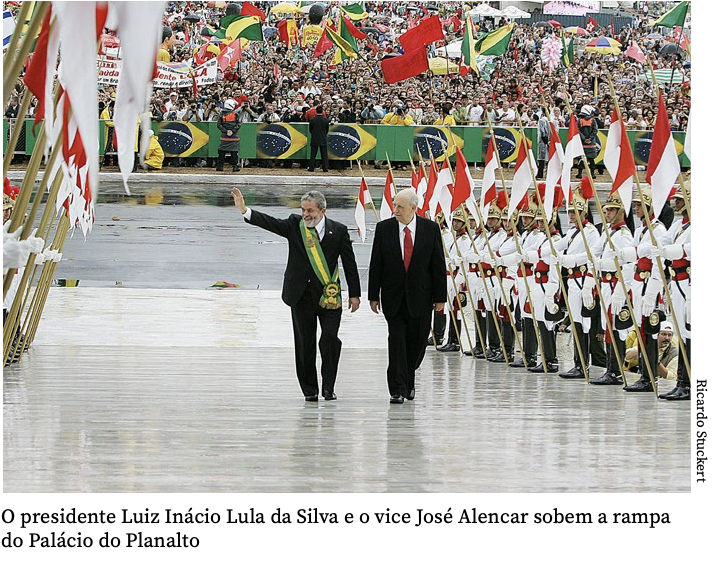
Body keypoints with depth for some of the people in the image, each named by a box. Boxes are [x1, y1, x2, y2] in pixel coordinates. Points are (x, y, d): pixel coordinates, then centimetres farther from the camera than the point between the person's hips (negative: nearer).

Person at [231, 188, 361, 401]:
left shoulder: (338, 230, 1)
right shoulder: (295, 225, 4)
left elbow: (349, 263, 5)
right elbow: (270, 223, -8)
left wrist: (354, 294, 4)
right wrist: (244, 210, -22)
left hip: (329, 295, -1)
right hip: (302, 294, 1)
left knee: (330, 339, -9)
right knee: (304, 343, 4)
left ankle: (328, 387, 4)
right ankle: (310, 390, 14)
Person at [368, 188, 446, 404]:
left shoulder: (430, 229, -1)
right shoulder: (384, 228, -1)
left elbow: (438, 265, 1)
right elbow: (376, 264, 3)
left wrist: (440, 297, -1)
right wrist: (374, 295, 0)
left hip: (420, 296, 1)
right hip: (393, 296, 0)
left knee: (417, 341, 6)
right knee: (397, 340, -7)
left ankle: (408, 381, 29)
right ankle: (398, 389, -6)